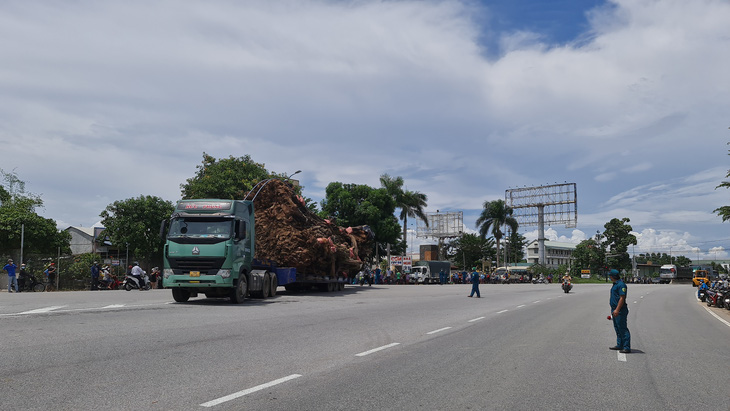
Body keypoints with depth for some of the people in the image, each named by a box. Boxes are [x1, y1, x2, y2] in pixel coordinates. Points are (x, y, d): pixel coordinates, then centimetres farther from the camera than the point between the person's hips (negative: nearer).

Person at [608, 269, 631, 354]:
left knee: (623, 329, -9)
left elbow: (622, 298, -22)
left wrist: (617, 310, -25)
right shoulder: (615, 284, 16)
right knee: (617, 328, 16)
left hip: (620, 310, -11)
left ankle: (626, 347, -8)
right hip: (615, 309, 11)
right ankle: (619, 345, 25)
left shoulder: (621, 284, -16)